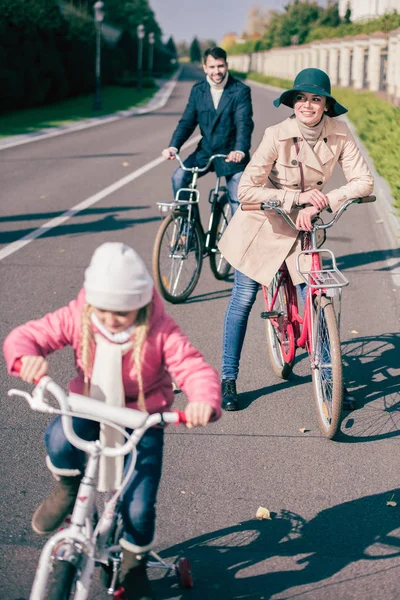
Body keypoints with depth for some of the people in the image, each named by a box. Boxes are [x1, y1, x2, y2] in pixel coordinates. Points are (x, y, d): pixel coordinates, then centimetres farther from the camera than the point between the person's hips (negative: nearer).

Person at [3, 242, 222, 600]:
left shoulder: (160, 332, -19)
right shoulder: (77, 319, -13)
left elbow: (195, 369, -25)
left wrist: (204, 400, -49)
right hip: (89, 410, 2)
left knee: (139, 507, -10)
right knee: (59, 439, -35)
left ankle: (134, 567, 25)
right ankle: (69, 489, 2)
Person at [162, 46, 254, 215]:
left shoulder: (240, 90, -10)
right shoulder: (197, 90, 3)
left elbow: (244, 123, -21)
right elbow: (187, 122, -1)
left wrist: (240, 151, -40)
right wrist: (173, 147, -19)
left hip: (231, 153, -3)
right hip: (205, 151, 3)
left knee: (238, 200, -8)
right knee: (179, 177, -18)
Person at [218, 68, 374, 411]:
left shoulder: (339, 134, -15)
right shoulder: (277, 136, -23)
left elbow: (364, 181, -16)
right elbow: (247, 189, -26)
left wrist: (318, 203, -27)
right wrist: (297, 197, -33)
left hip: (303, 225, 2)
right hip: (263, 224, -2)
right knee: (244, 298, 1)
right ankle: (228, 379, 15)